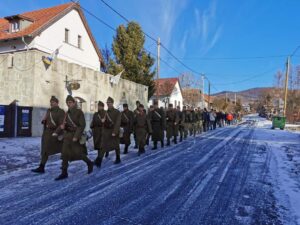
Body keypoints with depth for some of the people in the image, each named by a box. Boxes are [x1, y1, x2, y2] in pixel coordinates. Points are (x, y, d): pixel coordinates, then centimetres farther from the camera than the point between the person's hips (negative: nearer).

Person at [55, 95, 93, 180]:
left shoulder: (79, 112, -11)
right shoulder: (67, 113, 8)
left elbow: (82, 125, -16)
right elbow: (66, 124, 15)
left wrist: (76, 136, -22)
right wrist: (63, 126, -10)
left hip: (77, 135, -6)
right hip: (68, 135, 6)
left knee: (78, 154, -2)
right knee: (64, 153, -1)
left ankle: (90, 164, 24)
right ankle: (64, 173, 6)